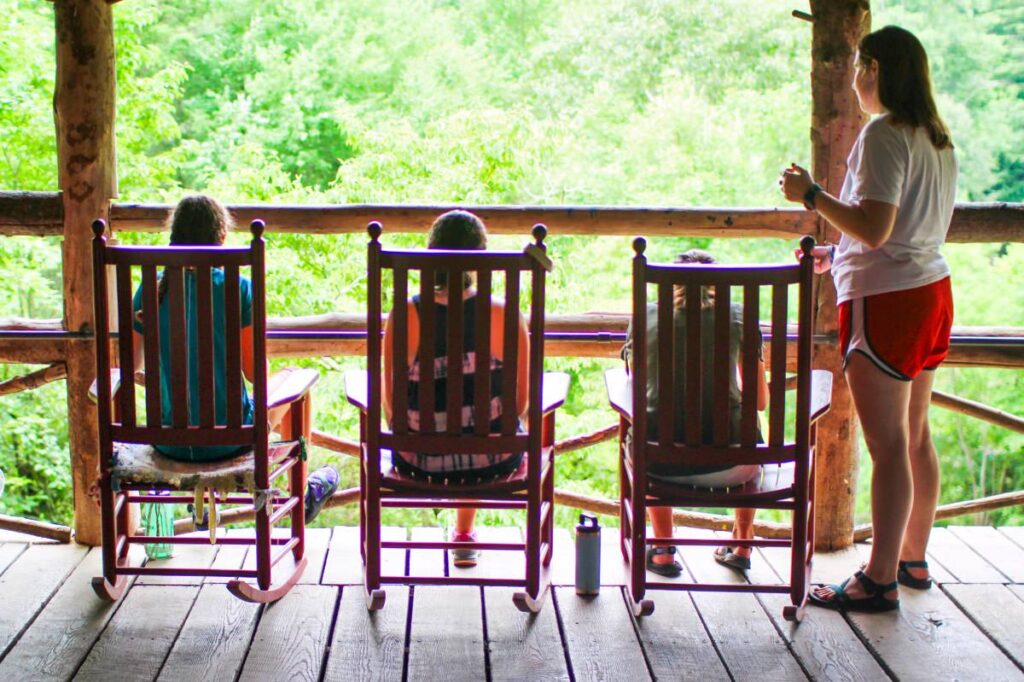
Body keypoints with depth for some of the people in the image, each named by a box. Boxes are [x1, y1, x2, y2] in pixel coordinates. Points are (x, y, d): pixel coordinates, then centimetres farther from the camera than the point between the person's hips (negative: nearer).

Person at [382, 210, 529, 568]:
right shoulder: (505, 315, -16)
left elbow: (391, 404, -6)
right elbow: (520, 402, -6)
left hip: (420, 464, 0)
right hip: (493, 464, 0)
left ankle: (463, 533, 57)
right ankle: (463, 534, 52)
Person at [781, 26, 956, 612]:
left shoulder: (884, 135, -15)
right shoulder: (938, 138, 13)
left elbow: (874, 229, -23)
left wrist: (811, 194, -12)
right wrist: (841, 256, 24)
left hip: (885, 301, -9)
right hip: (933, 293, 9)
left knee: (888, 444, -5)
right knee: (916, 435, 16)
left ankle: (881, 580, 1)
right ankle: (914, 560, 27)